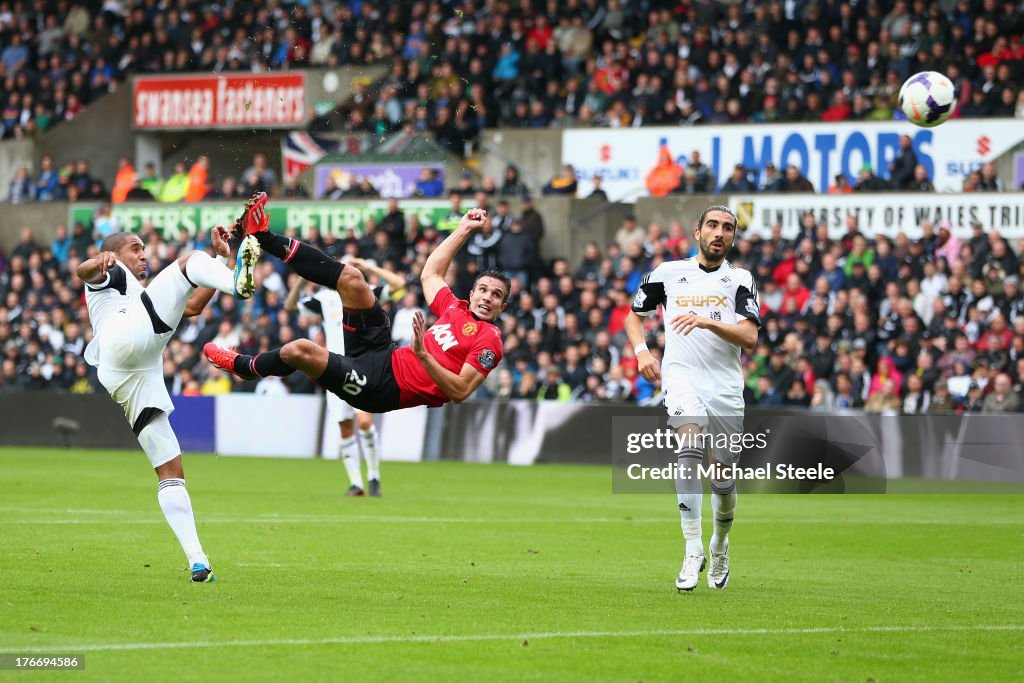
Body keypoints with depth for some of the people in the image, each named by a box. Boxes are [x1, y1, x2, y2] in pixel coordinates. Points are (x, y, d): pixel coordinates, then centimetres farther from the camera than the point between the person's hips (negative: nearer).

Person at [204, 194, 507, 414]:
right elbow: (430, 274, 30)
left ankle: (245, 366, 14)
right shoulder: (456, 310, 11)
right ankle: (265, 238, 11)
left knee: (299, 350, -20)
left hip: (381, 389, -8)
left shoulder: (490, 341, -11)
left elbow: (459, 391, -23)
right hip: (386, 356, 8)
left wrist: (422, 355, -33)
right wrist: (463, 230, 29)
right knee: (351, 278, 0)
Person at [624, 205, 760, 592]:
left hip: (726, 386, 2)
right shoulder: (668, 273, 9)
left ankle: (719, 546, 35)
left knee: (724, 480, 5)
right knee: (690, 445, -29)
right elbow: (635, 315, 23)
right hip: (682, 377, -1)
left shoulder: (740, 280, 7)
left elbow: (750, 338, -6)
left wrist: (706, 321, -20)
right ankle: (693, 550, -31)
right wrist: (641, 351, 4)